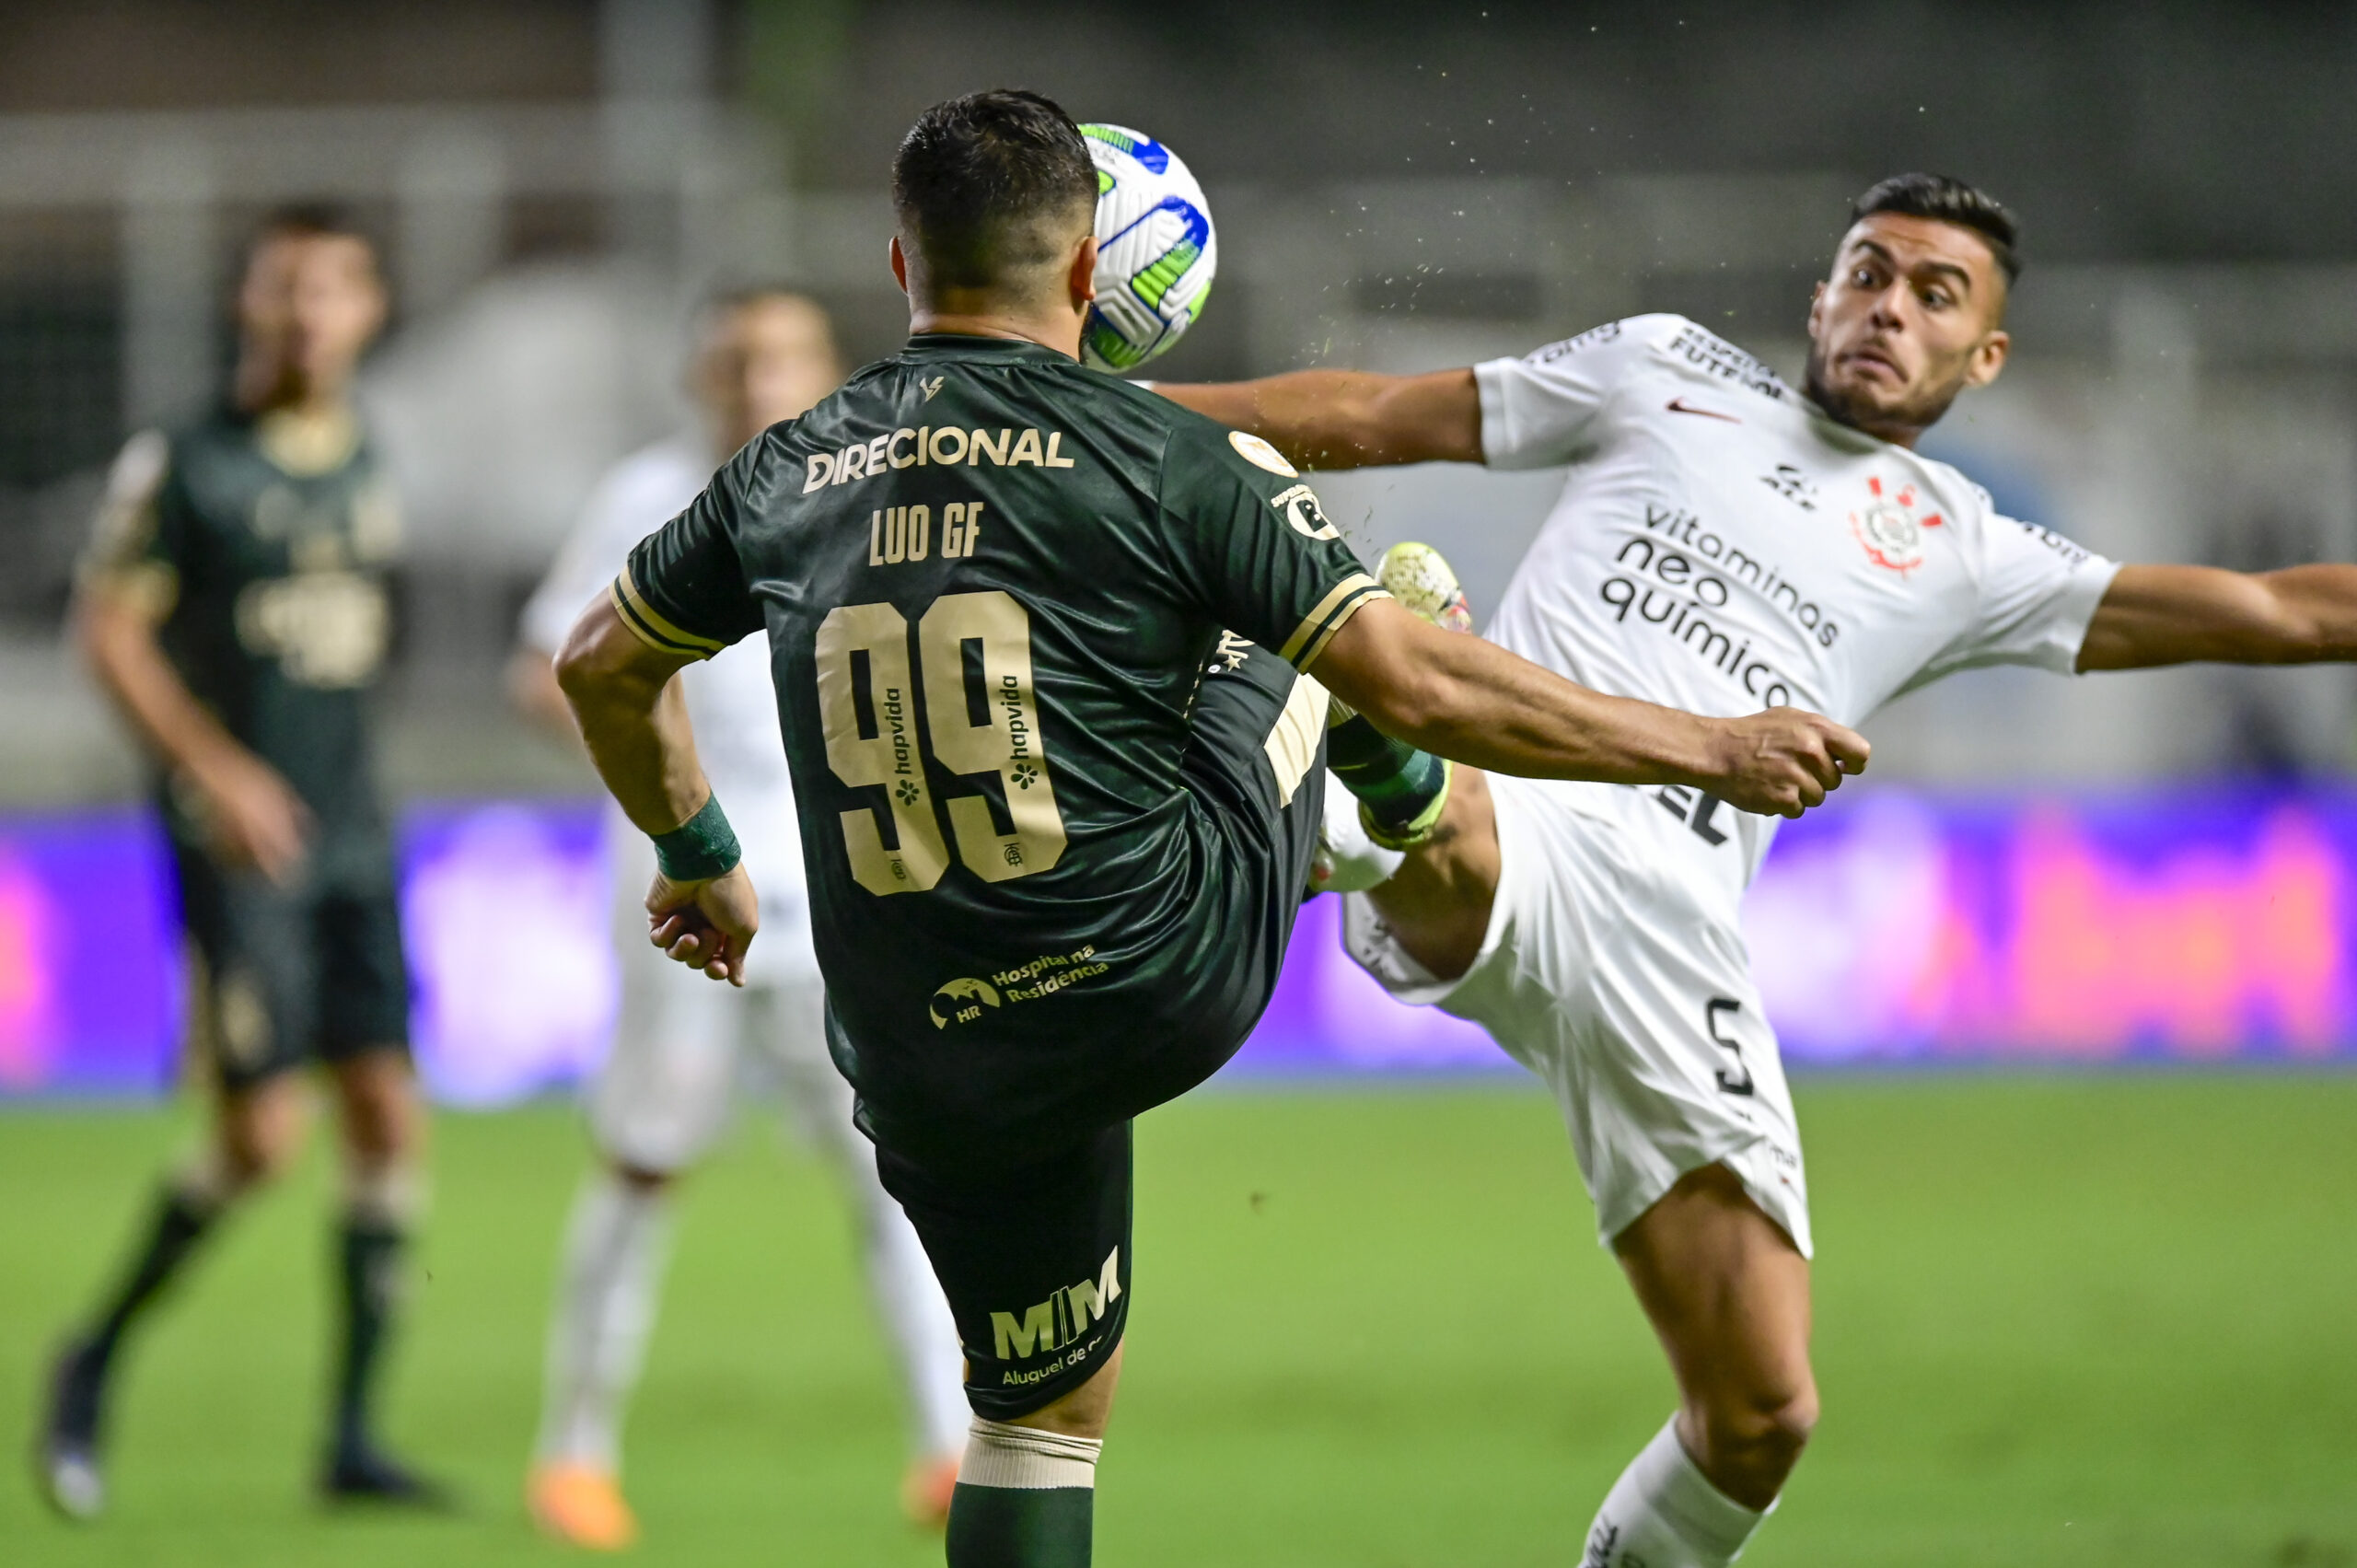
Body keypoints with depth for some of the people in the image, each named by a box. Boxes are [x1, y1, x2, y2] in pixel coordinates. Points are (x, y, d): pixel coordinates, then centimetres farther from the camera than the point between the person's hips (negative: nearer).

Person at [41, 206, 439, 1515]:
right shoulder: (183, 464, -7)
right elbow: (108, 630, -8)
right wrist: (215, 768, -17)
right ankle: (95, 1361, 9)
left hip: (349, 831, 6)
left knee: (388, 1114, -1)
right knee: (264, 1132, -13)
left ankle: (354, 1434, 6)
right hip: (235, 832, -6)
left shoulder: (366, 468, 11)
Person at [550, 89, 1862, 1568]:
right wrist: (1713, 751, -1)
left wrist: (698, 860, 37)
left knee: (1039, 1412, 21)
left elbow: (602, 667, 19)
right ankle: (1404, 808, 46)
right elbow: (1419, 684, -11)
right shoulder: (1162, 459, -9)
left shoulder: (786, 478, 4)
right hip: (1170, 984, -3)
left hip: (930, 1073, 3)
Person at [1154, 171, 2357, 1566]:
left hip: (1670, 926, 1)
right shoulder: (1669, 373, 25)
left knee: (1762, 1412, -2)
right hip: (1503, 826, -1)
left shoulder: (1962, 555, 25)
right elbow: (1373, 416, 29)